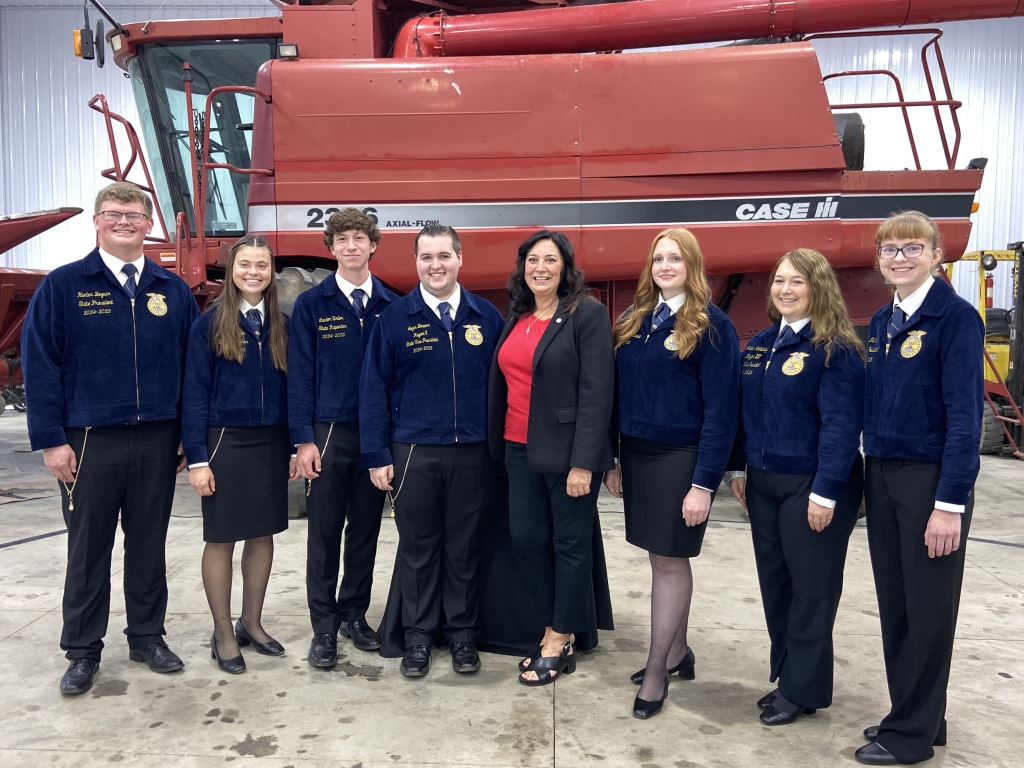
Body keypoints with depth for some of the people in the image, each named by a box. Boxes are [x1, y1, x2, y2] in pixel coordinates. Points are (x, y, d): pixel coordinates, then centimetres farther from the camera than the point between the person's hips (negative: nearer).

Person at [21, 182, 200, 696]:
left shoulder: (173, 290, 7)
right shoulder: (64, 286, -1)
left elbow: (192, 364, 8)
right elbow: (40, 364, -3)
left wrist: (189, 434, 4)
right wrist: (50, 439, -9)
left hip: (157, 441, 2)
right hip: (90, 441, -2)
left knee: (149, 546, 12)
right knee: (88, 552, 9)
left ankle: (148, 637, 28)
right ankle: (83, 652, 25)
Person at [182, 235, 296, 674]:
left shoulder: (282, 325, 6)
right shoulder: (210, 324, -5)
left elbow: (290, 388, 8)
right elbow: (195, 394, -6)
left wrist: (295, 447, 5)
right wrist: (197, 458, -11)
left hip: (271, 444, 4)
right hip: (225, 442, -4)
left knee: (263, 536, 11)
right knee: (221, 539, 6)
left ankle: (252, 623, 28)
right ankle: (223, 634, 20)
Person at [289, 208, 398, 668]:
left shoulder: (392, 305, 5)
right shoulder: (311, 305, 1)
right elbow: (300, 375, -2)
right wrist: (303, 440, -9)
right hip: (328, 434, -2)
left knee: (366, 530, 11)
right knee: (324, 534, 4)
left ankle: (354, 614, 27)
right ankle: (324, 627, 16)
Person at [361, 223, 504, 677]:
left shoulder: (487, 317, 5)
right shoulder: (395, 319, 1)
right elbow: (374, 389, 1)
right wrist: (377, 456, -4)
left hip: (473, 453, 1)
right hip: (414, 453, -1)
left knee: (464, 547, 11)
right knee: (417, 547, 9)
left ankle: (461, 634, 27)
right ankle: (417, 636, 25)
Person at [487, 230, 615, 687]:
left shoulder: (587, 314, -9)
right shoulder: (516, 318, 11)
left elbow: (596, 391, -14)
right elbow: (504, 382, 13)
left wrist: (583, 462, -18)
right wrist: (500, 444, 9)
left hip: (567, 451, -6)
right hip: (520, 449, 6)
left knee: (570, 544, 7)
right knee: (526, 538, 10)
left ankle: (560, 642, 21)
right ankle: (553, 629, 28)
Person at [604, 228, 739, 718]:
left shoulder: (711, 325, -8)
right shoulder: (632, 322, 10)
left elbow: (720, 408, -13)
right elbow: (617, 395, 11)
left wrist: (704, 482, -17)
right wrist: (612, 460, 8)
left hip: (680, 458, -6)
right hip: (636, 455, 6)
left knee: (669, 561, 2)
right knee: (664, 557, 15)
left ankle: (657, 670, 15)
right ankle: (677, 652, 31)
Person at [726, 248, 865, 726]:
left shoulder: (836, 349, -12)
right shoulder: (759, 345, 9)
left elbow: (841, 426, -17)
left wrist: (825, 492, -20)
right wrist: (738, 469, 10)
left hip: (812, 485, -7)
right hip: (763, 483, 7)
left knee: (811, 587, 6)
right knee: (774, 582, 14)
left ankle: (804, 689, 21)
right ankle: (785, 675, 31)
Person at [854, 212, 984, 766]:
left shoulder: (956, 317, -10)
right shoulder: (881, 322, 11)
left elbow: (965, 414, -16)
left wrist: (950, 503, -19)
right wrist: (869, 478, 9)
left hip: (932, 480, -7)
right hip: (881, 476, 7)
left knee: (927, 610, 6)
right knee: (894, 603, 14)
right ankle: (910, 715, 30)